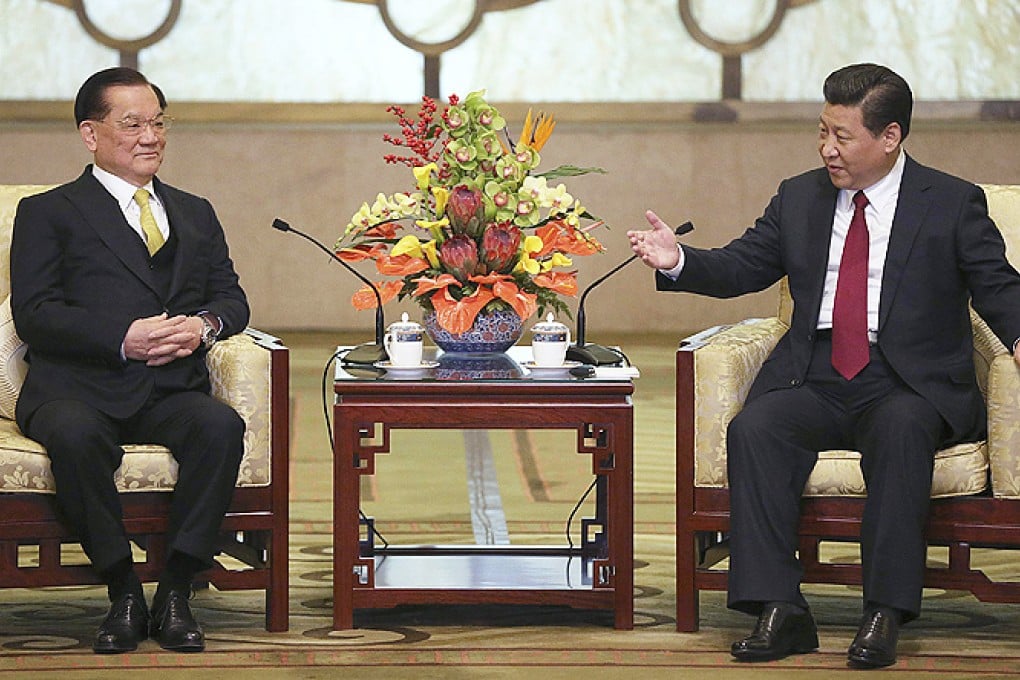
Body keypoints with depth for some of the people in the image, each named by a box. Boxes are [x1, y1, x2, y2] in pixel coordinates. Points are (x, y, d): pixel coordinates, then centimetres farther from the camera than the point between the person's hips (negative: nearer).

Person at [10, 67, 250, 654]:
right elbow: (34, 314, -2)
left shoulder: (196, 214, 28)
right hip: (78, 387, -3)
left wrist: (204, 325, -7)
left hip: (172, 391, 3)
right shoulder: (48, 214, 12)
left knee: (222, 427, -31)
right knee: (74, 435, -38)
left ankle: (176, 594, -23)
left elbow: (232, 297, 19)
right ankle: (123, 594, -23)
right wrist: (124, 338, -16)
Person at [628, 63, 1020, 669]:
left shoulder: (953, 204, 4)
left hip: (910, 385, -3)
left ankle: (886, 613, -35)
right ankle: (780, 611, -29)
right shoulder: (800, 198, 15)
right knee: (753, 428, -27)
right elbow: (740, 267, 13)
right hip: (815, 379, 3)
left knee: (901, 428, -37)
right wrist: (678, 261, -6)